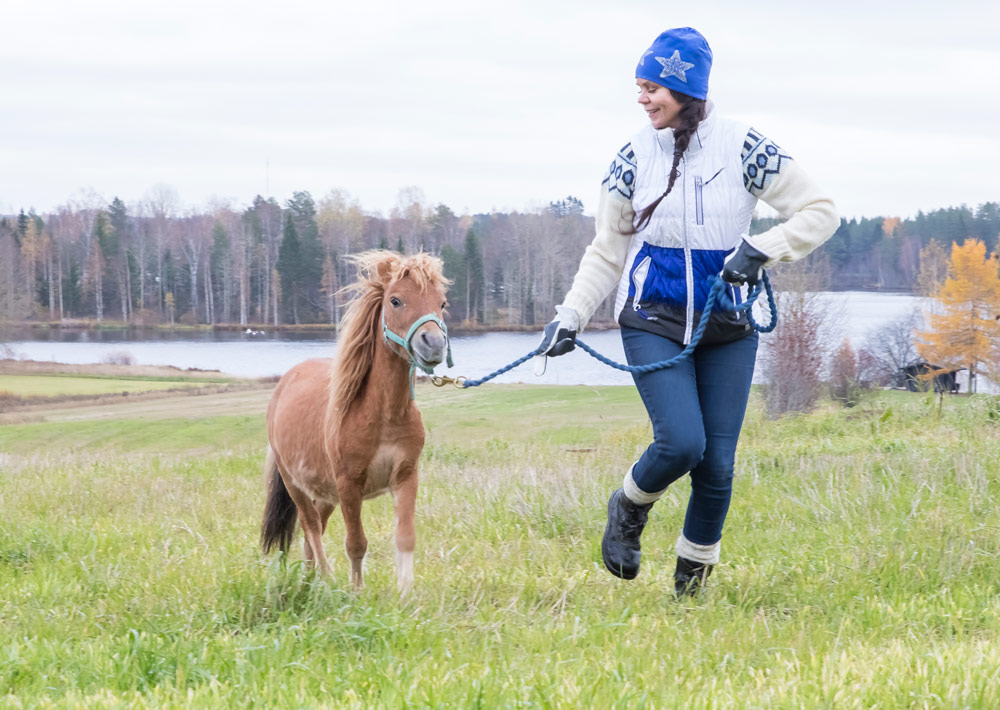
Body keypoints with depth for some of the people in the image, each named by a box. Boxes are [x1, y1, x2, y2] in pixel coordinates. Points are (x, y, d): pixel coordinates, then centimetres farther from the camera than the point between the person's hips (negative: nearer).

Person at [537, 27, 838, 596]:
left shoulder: (744, 149, -7)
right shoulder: (636, 156, 0)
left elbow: (821, 212, -4)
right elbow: (608, 250, 7)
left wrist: (761, 249, -17)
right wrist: (571, 316, -3)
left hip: (727, 329, 0)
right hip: (654, 322, 0)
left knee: (717, 465, -1)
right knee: (681, 442, -20)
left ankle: (693, 579, 21)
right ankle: (630, 509, 12)